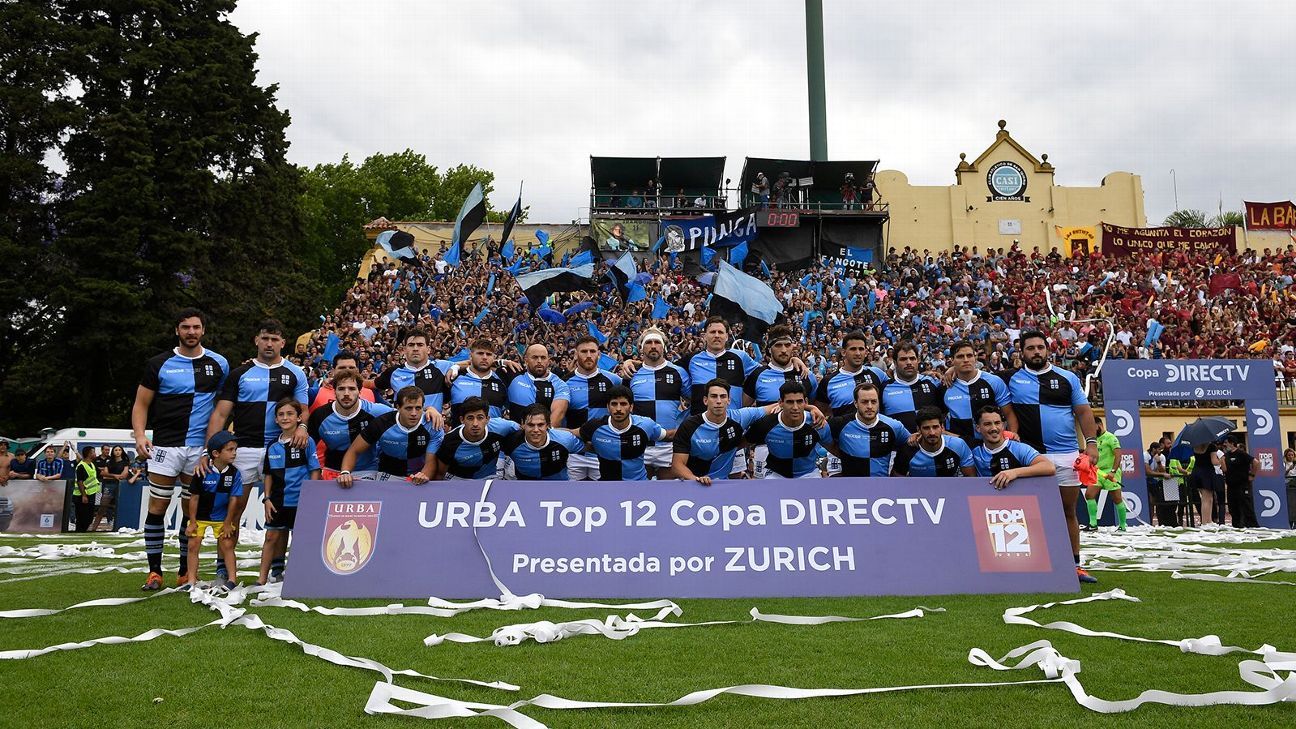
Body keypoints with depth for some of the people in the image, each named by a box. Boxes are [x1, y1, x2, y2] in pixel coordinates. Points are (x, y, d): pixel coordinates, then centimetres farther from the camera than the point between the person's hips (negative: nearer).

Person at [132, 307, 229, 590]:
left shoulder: (218, 364, 6)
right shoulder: (159, 364, 4)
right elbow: (141, 404, 6)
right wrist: (140, 435, -9)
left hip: (202, 448, 1)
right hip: (165, 446, -1)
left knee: (193, 511, 7)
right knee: (157, 507, -1)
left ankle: (186, 570, 17)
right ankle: (154, 570, 8)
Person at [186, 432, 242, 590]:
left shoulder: (234, 473, -15)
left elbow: (233, 499, -9)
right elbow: (194, 497, -13)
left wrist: (228, 523, -6)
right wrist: (192, 522, -10)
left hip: (221, 517, 1)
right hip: (199, 516, -1)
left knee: (227, 545, -2)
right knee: (193, 545, -1)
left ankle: (232, 579, 3)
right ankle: (192, 581, 6)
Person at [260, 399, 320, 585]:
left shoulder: (306, 442, -7)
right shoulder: (272, 446, 6)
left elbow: (315, 471, -7)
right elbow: (268, 475, 13)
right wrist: (267, 498, 5)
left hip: (300, 500, -4)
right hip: (278, 500, 4)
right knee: (272, 536, 7)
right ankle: (263, 579, 13)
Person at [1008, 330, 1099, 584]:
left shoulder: (1067, 378, 9)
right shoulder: (1013, 379, 5)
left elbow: (1083, 411, 8)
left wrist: (1091, 442, -2)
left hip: (1067, 455, 2)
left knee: (1069, 511, 7)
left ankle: (1075, 565, 14)